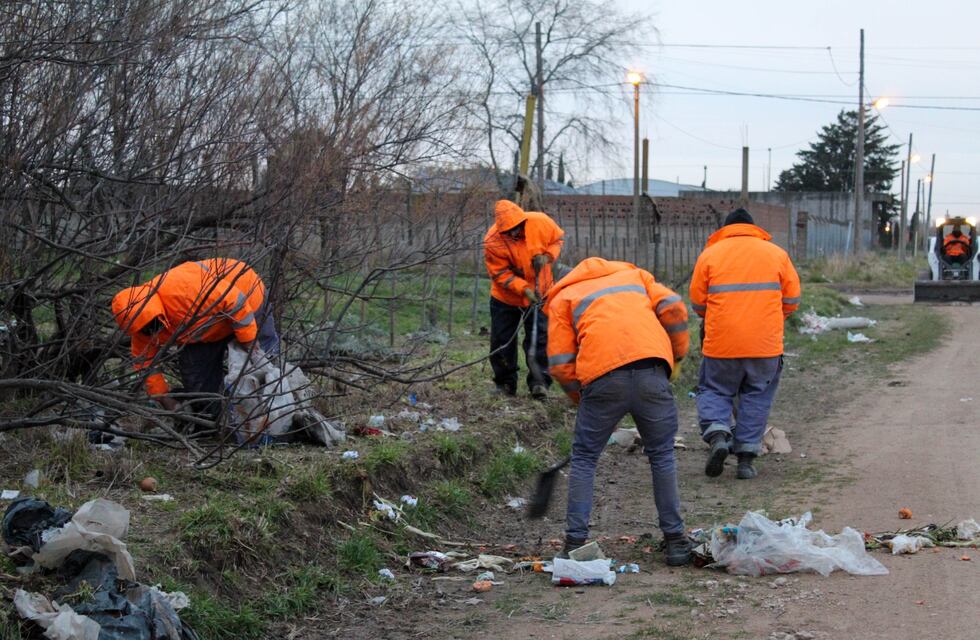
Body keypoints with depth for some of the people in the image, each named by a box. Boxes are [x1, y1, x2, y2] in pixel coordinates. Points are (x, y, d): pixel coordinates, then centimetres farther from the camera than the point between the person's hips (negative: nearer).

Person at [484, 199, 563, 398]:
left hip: (539, 293, 1)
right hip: (506, 297, -1)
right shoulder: (492, 241, -26)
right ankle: (505, 383, 18)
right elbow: (500, 274, -20)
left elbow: (557, 239, -2)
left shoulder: (540, 222, -22)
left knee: (540, 337, -4)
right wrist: (524, 289, -32)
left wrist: (547, 256, -21)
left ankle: (539, 382, 0)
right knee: (502, 340, 5)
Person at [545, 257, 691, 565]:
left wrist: (585, 402, 23)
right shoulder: (633, 274, 31)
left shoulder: (562, 297, 24)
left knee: (584, 459, 13)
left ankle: (575, 543, 10)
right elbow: (673, 309, 12)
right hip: (652, 372, 2)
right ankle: (675, 540, 19)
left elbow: (561, 364, 12)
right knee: (662, 455, 17)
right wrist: (675, 358, 22)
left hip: (602, 376, -2)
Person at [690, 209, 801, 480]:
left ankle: (717, 434, -10)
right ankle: (746, 457, 7)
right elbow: (791, 300, 8)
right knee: (756, 397, 12)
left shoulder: (709, 254, 4)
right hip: (766, 344, 1)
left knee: (714, 390, 14)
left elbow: (698, 303, 6)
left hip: (721, 342, -1)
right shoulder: (777, 254, 8)